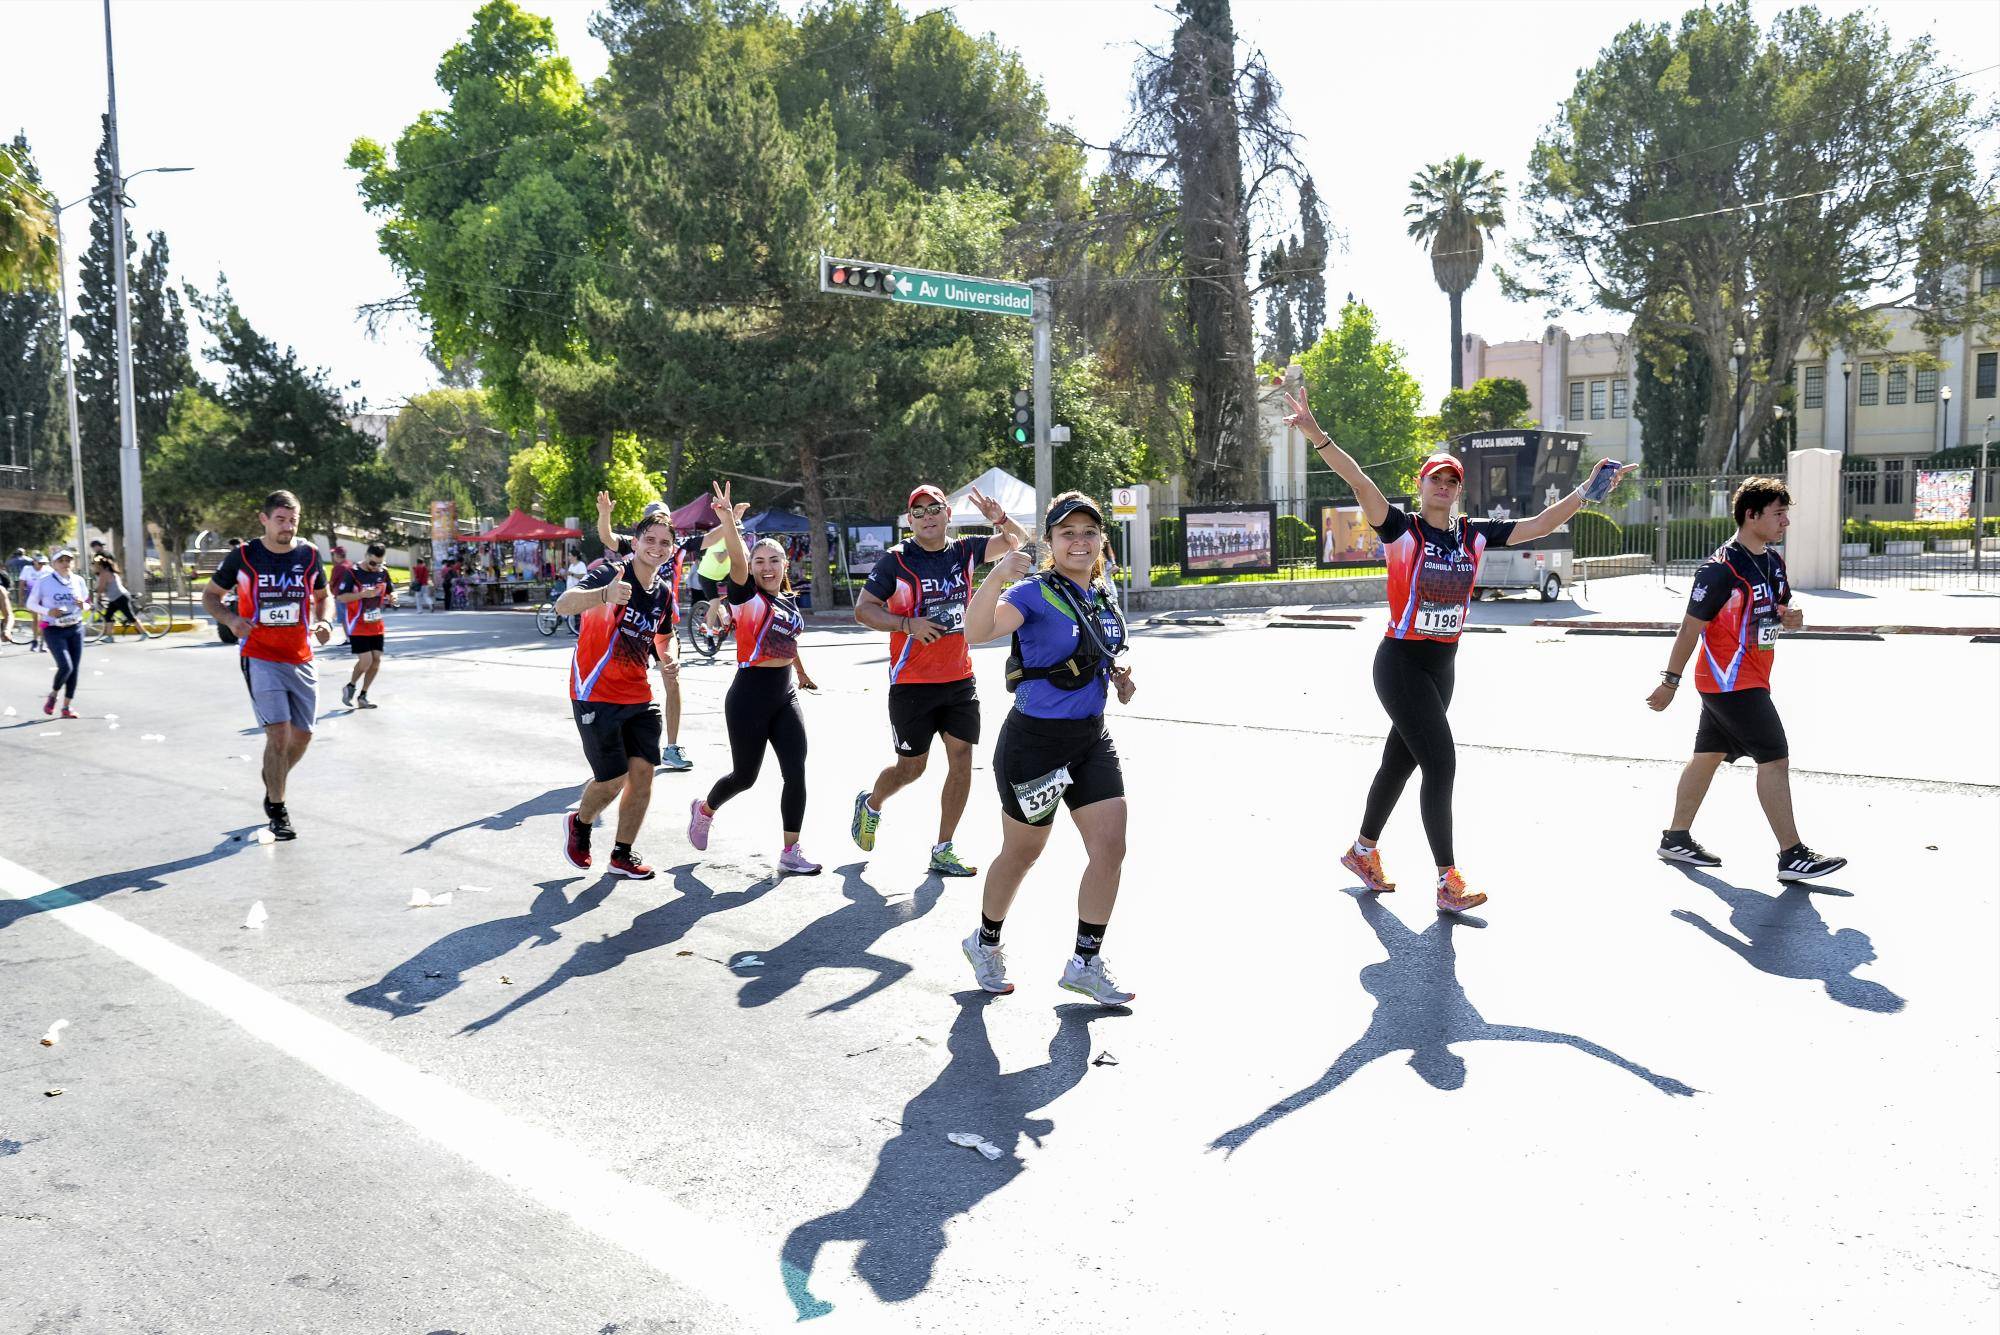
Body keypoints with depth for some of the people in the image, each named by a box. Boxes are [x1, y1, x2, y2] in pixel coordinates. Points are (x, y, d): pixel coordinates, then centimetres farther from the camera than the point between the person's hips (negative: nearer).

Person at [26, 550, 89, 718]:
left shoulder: (78, 581, 4)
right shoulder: (44, 582, -6)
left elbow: (87, 602, 15)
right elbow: (31, 604, 1)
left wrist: (83, 605, -9)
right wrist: (48, 611, -16)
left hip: (76, 628, 4)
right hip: (53, 630, -4)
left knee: (75, 668, 3)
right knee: (65, 666, -16)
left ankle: (67, 706, 15)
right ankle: (52, 696, 12)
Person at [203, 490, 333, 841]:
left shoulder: (309, 554, 3)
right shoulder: (243, 556, -4)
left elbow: (323, 597, 17)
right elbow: (210, 595, 6)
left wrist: (324, 622, -4)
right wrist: (231, 619, -14)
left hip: (301, 660, 4)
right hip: (260, 658, -4)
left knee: (302, 735, 8)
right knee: (278, 733, -13)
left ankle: (274, 784, 36)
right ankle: (277, 810, 1)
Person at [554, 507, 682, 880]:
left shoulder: (664, 594, 6)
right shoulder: (611, 572, -15)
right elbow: (563, 605, -35)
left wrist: (668, 659, 6)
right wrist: (604, 594, -54)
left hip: (638, 697, 6)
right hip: (596, 695, -6)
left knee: (642, 772, 0)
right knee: (613, 779, -4)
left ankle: (622, 856, 14)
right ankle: (579, 824, 28)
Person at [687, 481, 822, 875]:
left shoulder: (790, 600, 9)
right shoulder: (747, 595, -9)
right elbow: (737, 562, -30)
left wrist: (802, 671, 43)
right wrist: (729, 523, -48)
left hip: (785, 694, 6)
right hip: (750, 694, -5)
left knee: (796, 772, -4)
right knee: (745, 775, 7)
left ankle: (791, 851, 5)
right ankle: (704, 810, 38)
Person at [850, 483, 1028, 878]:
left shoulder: (964, 552, 5)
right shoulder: (896, 560, -7)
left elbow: (1016, 541, 10)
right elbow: (863, 609, -7)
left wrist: (1000, 519, -12)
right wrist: (908, 624, -20)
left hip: (960, 679, 4)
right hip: (912, 683, -4)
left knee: (961, 760, -2)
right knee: (911, 766, 5)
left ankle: (943, 852, 9)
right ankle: (870, 804, 37)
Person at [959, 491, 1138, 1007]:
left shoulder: (1104, 594, 6)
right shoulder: (1035, 592, -16)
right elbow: (976, 632, -34)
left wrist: (1118, 674, 4)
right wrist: (996, 578, -50)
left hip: (1092, 737, 6)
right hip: (1035, 741, -6)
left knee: (1110, 850, -1)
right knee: (1022, 853, 9)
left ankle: (1085, 963, 13)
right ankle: (985, 942, 35)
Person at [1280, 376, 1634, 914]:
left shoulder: (1474, 535, 5)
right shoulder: (1402, 529, -11)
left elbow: (1540, 525, 10)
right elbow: (1360, 482, -25)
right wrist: (1315, 435, -39)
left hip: (1442, 667, 6)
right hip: (1401, 664, -6)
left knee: (1399, 761, 16)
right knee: (1441, 764, -11)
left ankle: (1363, 852, 33)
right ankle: (1448, 883, -4)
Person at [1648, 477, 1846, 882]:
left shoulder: (1774, 562, 9)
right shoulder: (1721, 569, -18)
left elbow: (1778, 609, 23)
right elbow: (1690, 628, -16)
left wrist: (1791, 617, -2)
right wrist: (1670, 682, -14)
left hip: (1752, 678, 9)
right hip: (1730, 680, -9)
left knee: (1709, 754, 13)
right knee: (1775, 759, -9)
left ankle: (1676, 840, 22)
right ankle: (1792, 856, -4)